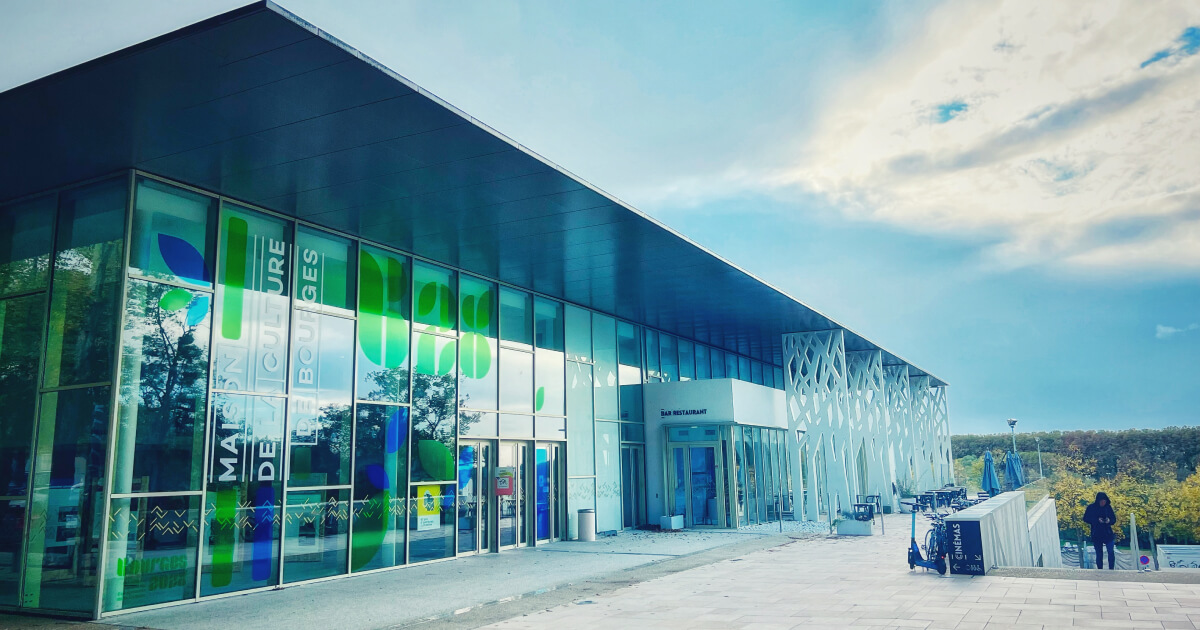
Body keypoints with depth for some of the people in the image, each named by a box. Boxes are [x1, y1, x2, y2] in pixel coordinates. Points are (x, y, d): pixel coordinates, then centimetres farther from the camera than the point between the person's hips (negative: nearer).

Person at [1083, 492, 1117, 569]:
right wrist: (1097, 520, -16)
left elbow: (1114, 519, 8)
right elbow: (1085, 519, -3)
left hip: (1108, 533, 1)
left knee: (1111, 552, -11)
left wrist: (1109, 520, -15)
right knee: (1099, 553, 6)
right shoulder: (1091, 508, -4)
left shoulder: (1108, 507, 0)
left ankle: (1111, 570, -1)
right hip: (1096, 534, -1)